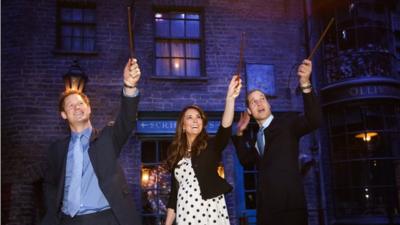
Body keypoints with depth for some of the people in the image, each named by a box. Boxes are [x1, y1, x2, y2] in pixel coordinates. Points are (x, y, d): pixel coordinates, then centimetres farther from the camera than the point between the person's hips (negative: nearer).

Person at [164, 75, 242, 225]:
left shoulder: (211, 146, 1)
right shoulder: (176, 155, 10)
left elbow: (225, 129, -20)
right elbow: (174, 192, 11)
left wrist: (230, 98, -34)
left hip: (212, 212, -2)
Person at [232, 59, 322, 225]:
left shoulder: (287, 123, -1)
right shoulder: (256, 137, 20)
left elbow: (313, 121, -18)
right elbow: (246, 160, 12)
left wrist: (305, 84, -30)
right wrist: (240, 133, 7)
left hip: (289, 205, -6)